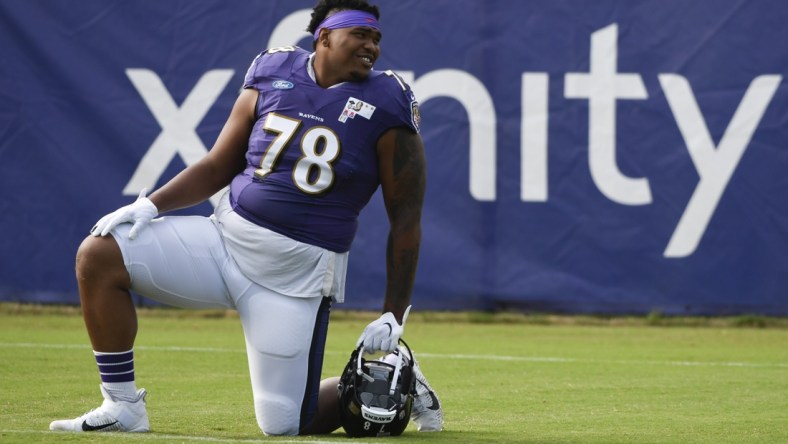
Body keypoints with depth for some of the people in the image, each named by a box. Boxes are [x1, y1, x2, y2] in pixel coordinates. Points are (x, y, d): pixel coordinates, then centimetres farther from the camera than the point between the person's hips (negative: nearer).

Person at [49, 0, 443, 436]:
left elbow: (406, 222, -3)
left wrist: (393, 316, -8)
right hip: (226, 237, 4)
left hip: (297, 275, -4)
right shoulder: (273, 74, 3)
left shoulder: (386, 105, -6)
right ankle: (123, 410, -1)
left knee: (283, 425, -8)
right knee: (98, 254, -12)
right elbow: (218, 167, 11)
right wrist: (150, 205, -3)